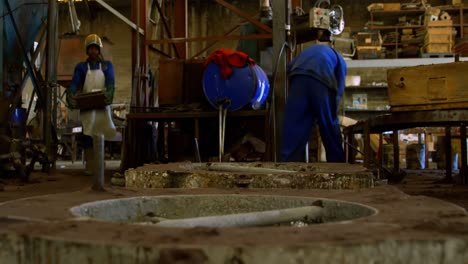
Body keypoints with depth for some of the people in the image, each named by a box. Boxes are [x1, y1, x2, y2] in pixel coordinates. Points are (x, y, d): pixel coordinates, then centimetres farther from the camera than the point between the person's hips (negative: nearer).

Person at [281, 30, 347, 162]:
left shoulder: (308, 50, 41)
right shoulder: (339, 59, 32)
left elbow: (289, 68, 22)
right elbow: (338, 90, 18)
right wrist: (332, 114, 23)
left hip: (298, 79, 2)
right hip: (322, 81, -1)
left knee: (293, 133, -2)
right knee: (331, 132, 12)